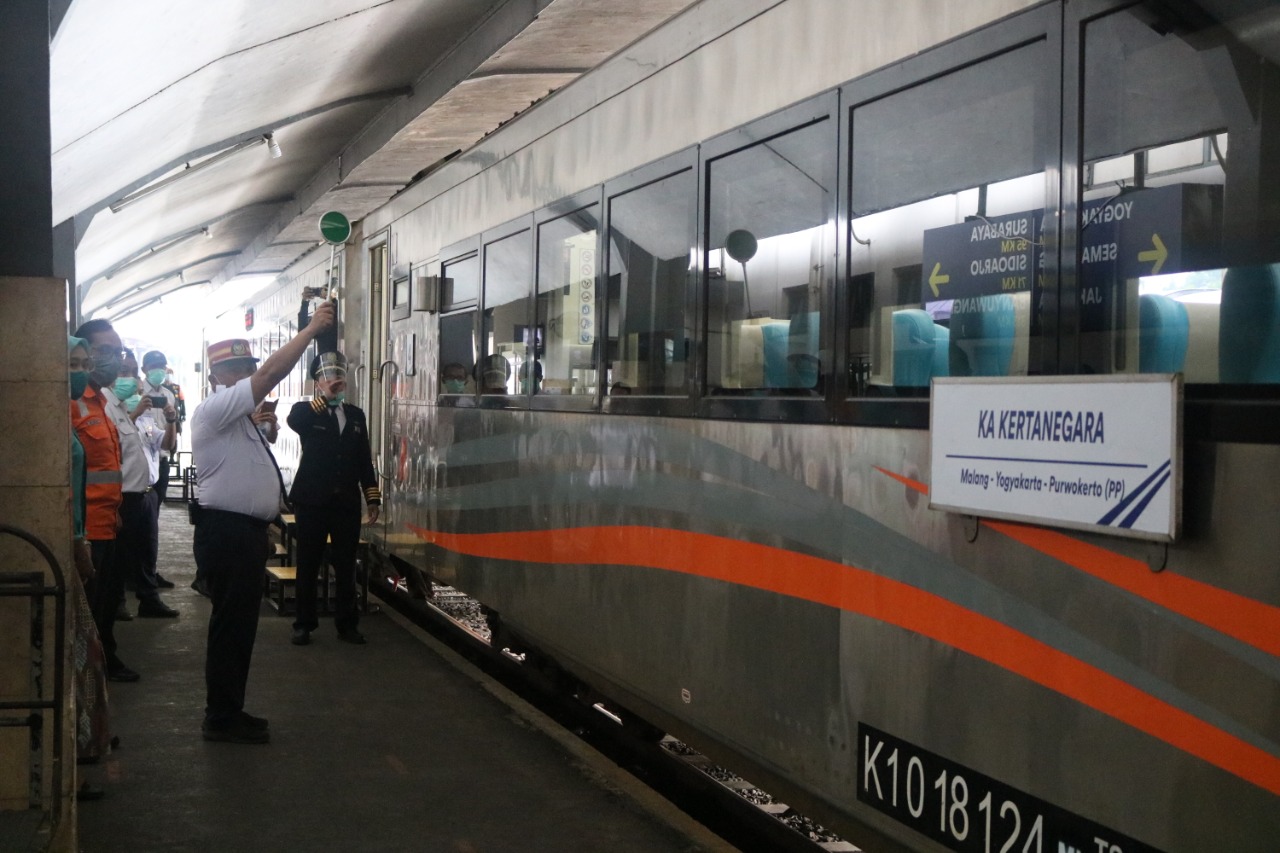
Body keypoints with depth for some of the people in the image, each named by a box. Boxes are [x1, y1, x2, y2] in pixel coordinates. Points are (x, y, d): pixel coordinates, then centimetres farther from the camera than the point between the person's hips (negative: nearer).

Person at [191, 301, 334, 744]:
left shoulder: (239, 418, 19)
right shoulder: (215, 409, -11)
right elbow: (271, 373, -21)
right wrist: (311, 329, -18)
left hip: (245, 531, 10)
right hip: (227, 533, -10)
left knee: (240, 624, 14)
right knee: (231, 624, -4)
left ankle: (228, 712, 23)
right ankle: (222, 718, 3)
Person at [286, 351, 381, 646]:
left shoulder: (356, 415, 13)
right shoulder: (306, 411, 2)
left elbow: (364, 460, 12)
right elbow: (294, 422, -24)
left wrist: (372, 498, 7)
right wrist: (325, 397, -25)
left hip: (347, 503, 3)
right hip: (312, 501, -3)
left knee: (346, 567, 6)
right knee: (308, 566, 5)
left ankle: (347, 623, 14)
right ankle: (304, 624, 13)